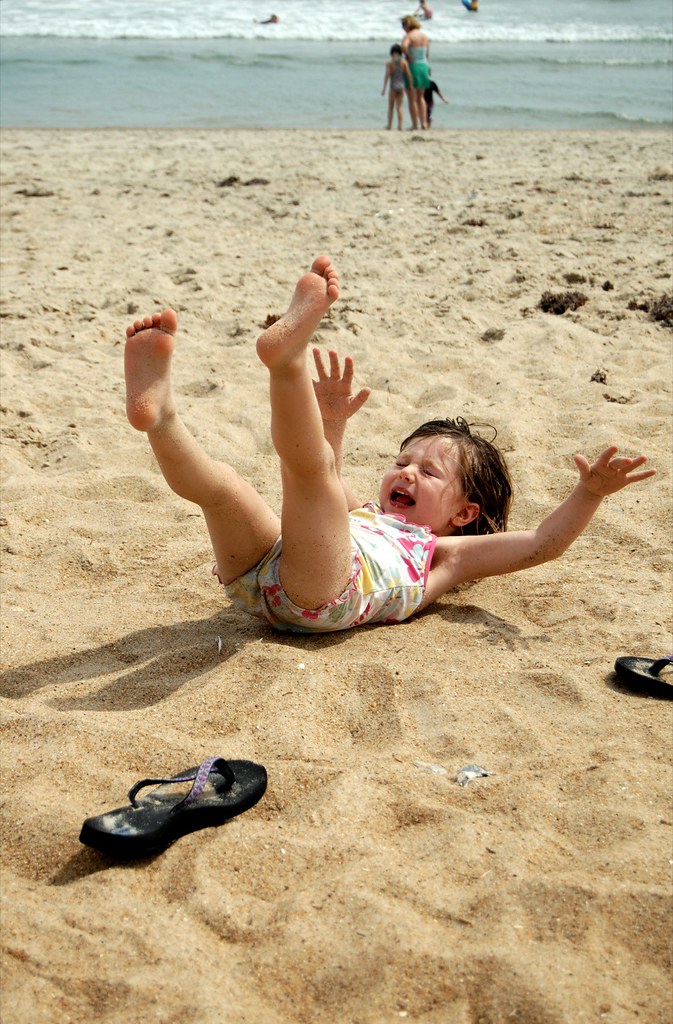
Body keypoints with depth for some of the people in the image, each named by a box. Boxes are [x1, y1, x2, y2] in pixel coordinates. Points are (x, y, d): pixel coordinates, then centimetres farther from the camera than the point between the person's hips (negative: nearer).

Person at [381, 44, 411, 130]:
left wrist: (384, 88, -9)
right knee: (399, 106, 7)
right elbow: (409, 75, -3)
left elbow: (387, 75, -12)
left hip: (393, 86, -2)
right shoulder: (404, 62, -1)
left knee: (390, 107, 11)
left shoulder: (389, 62, -7)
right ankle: (400, 125, -7)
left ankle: (389, 125, 17)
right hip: (401, 86, 2)